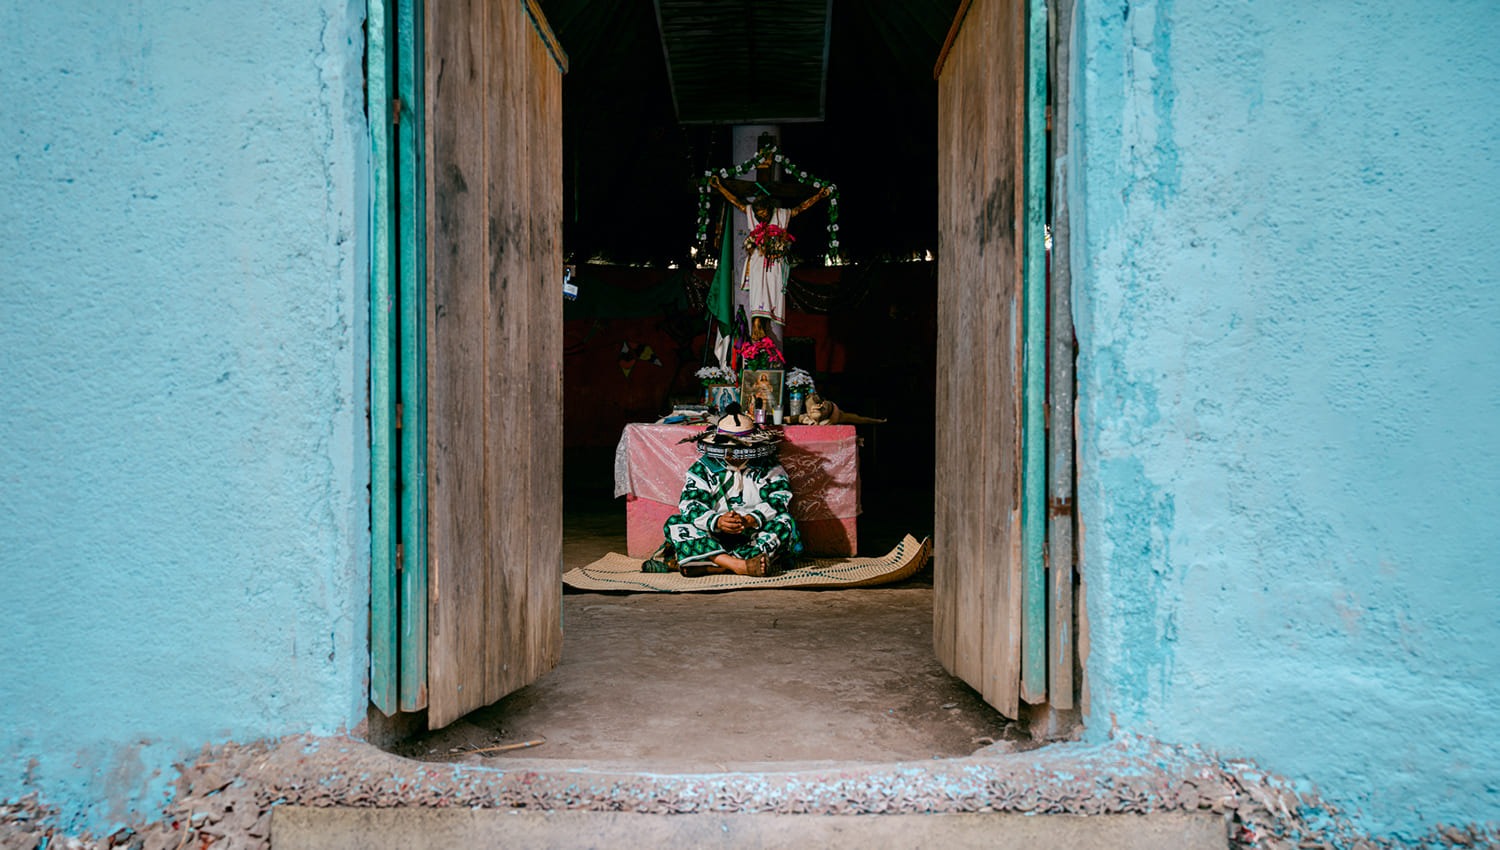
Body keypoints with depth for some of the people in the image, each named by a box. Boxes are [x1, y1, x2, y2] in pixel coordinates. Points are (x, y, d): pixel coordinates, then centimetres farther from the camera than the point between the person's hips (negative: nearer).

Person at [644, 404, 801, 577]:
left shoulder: (767, 467, 6)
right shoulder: (703, 467, 5)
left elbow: (780, 497, -9)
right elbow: (689, 503, -7)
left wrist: (750, 521, -27)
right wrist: (717, 522, -28)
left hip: (755, 536, 0)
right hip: (714, 539, 1)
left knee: (785, 521, -27)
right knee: (673, 524, -21)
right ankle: (740, 566, -43)